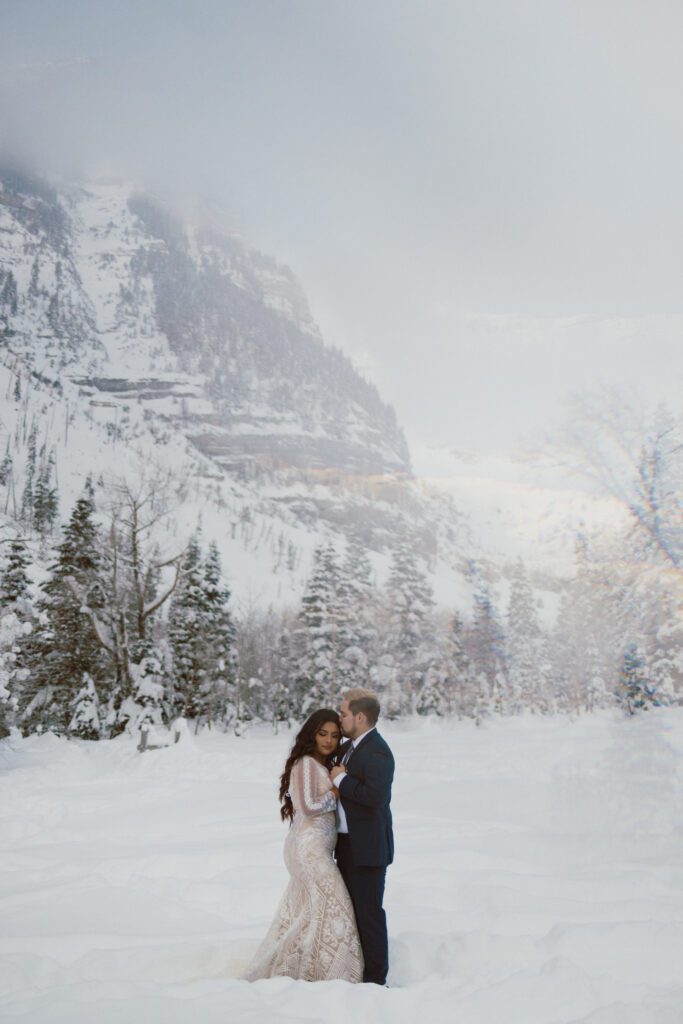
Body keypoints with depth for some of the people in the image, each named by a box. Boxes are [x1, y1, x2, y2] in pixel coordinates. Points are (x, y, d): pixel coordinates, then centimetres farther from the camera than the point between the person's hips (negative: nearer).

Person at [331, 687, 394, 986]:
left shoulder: (376, 752, -19)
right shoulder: (348, 748, 11)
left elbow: (376, 796, -30)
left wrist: (342, 779, -21)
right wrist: (339, 778, 0)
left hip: (367, 847, -10)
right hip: (348, 844, 10)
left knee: (369, 912, 0)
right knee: (351, 909, 18)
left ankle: (375, 977, 11)